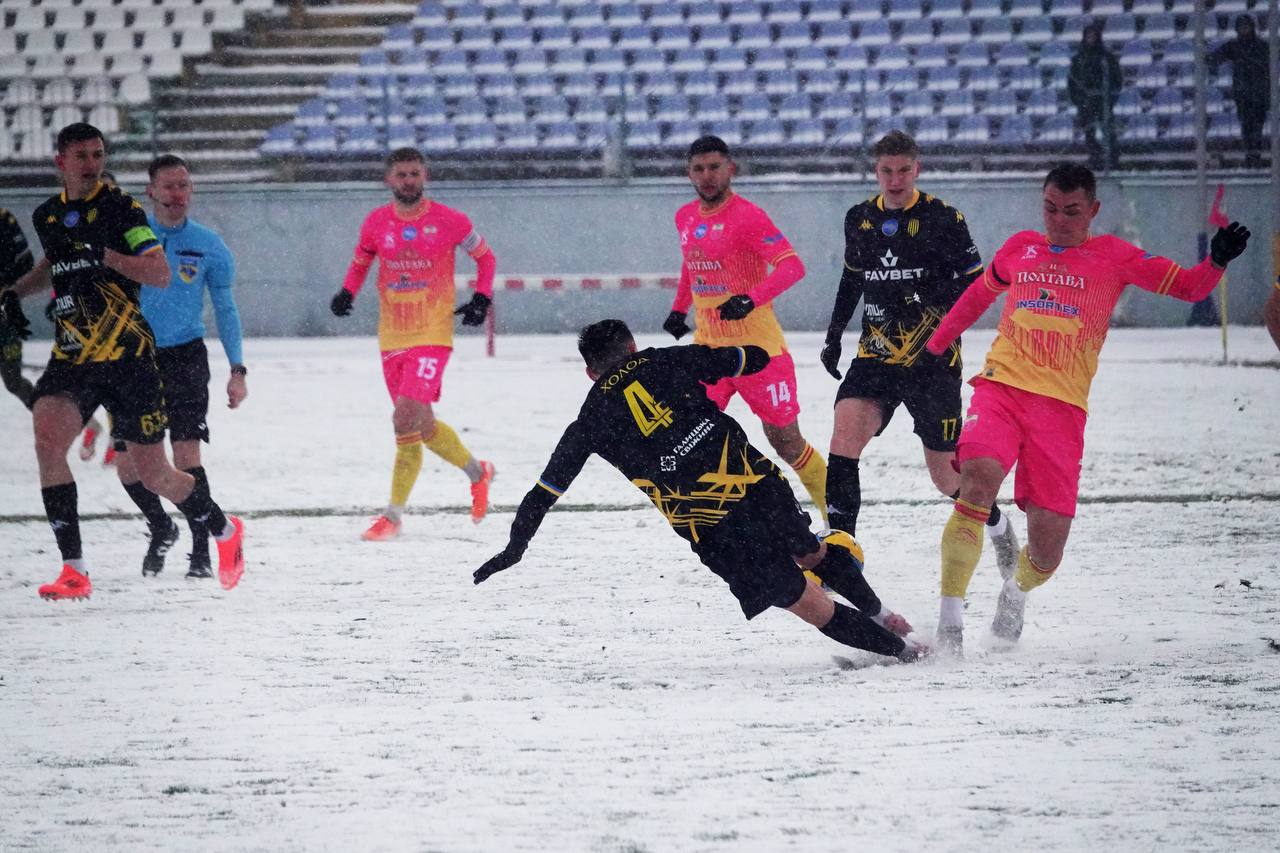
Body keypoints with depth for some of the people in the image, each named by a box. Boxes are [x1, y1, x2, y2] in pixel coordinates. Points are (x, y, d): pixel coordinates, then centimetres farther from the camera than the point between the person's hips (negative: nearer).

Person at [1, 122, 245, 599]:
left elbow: (161, 274, -16)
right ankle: (74, 571, -19)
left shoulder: (120, 209, -6)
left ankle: (226, 532, 34)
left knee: (154, 476, 3)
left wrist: (105, 256, -28)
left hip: (126, 354, -4)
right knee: (47, 436, -23)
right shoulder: (47, 217, 11)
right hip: (71, 358, 4)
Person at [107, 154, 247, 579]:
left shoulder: (209, 246, 0)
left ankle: (201, 551, -9)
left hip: (185, 357, -1)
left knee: (186, 453, -17)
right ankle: (161, 528, 28)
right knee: (126, 463, 0)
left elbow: (225, 309, 9)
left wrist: (238, 369, 3)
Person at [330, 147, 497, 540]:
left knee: (407, 418, -18)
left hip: (433, 335, -5)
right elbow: (360, 262, 20)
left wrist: (481, 298, -2)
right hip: (392, 337, 5)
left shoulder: (449, 221, -4)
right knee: (421, 424, 9)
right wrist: (347, 292, 1)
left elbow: (484, 256, 11)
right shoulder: (376, 223, 3)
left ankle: (393, 515, -5)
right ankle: (477, 471, 32)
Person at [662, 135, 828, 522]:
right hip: (707, 343, 6)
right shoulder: (685, 218, 9)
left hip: (757, 345, -6)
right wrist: (679, 309, 23)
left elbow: (792, 266, -23)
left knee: (785, 440, 1)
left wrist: (752, 298, -36)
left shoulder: (747, 216, -14)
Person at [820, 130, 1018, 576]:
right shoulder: (859, 219, 8)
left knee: (945, 476, 3)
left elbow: (976, 285, -7)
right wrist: (834, 334, 20)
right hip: (875, 355, 4)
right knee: (846, 429, -23)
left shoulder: (942, 219, -7)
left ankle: (996, 522, 35)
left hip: (933, 358, -4)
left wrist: (929, 297, -24)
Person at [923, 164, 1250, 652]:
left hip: (1062, 406, -1)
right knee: (978, 477, -30)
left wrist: (1217, 261, -16)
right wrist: (934, 346, 40)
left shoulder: (1113, 257, 9)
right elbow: (980, 295, 33)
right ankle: (950, 619, -23)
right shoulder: (1021, 248, 16)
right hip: (1001, 387, 1)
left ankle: (1018, 590, 33)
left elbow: (1188, 287, 4)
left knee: (1048, 538, -6)